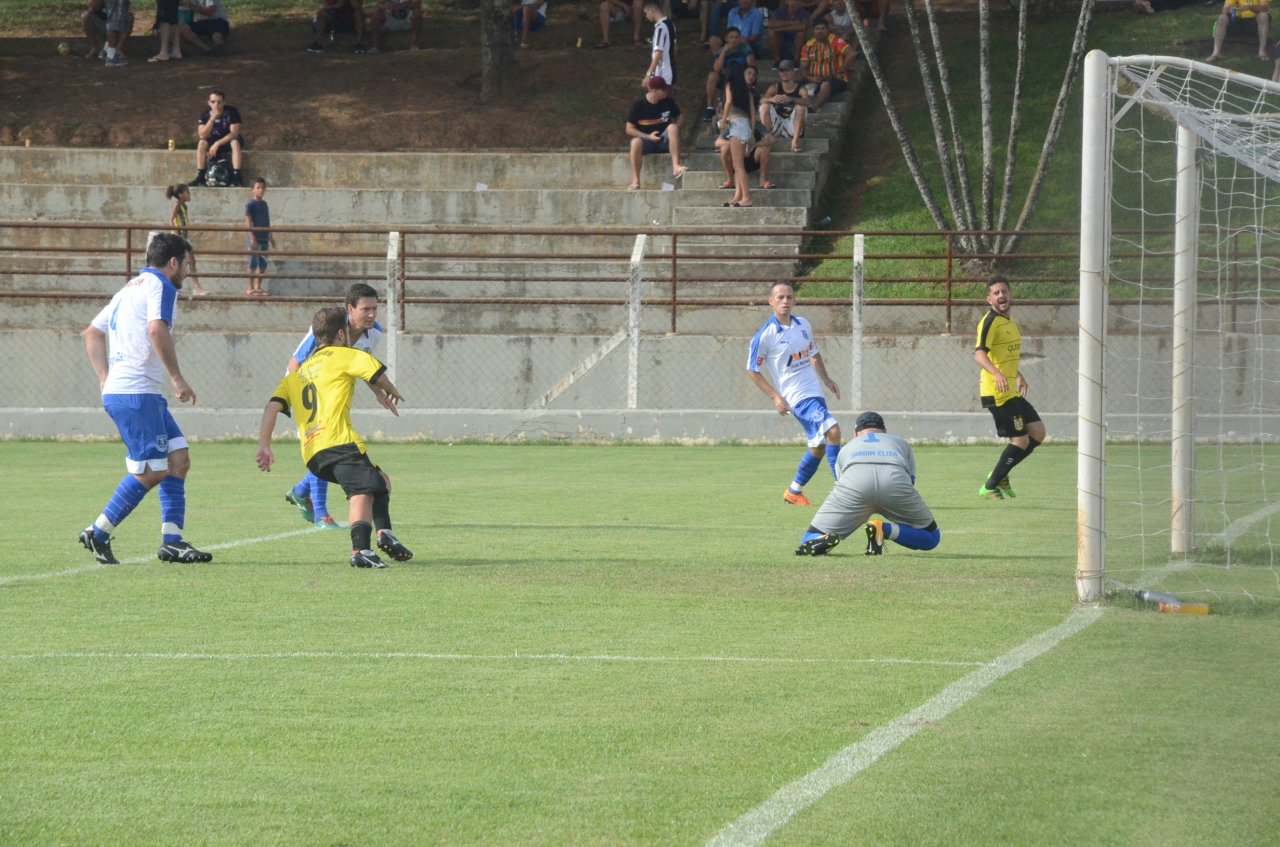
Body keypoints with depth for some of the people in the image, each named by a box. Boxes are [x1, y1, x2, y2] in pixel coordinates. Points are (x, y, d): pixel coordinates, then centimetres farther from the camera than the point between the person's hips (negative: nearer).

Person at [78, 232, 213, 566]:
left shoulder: (131, 287, 23)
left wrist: (105, 379, 19)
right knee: (152, 471, -9)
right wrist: (178, 378, -19)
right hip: (135, 393, -10)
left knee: (178, 458, 7)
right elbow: (157, 330, -25)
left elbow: (92, 332, 27)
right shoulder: (160, 287, -6)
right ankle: (98, 534, -3)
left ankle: (172, 541, 4)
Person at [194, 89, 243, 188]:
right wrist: (212, 119, -31)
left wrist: (217, 144, -30)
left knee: (235, 143, -35)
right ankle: (200, 177, -27)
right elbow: (202, 135, -19)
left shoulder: (232, 112, -18)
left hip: (229, 140, -2)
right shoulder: (205, 114, -11)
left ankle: (236, 176, -38)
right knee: (202, 143, -27)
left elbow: (234, 133, -22)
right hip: (214, 141, 2)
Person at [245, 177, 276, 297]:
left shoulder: (264, 204, 13)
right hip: (255, 237, -7)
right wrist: (252, 238, -19)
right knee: (253, 263, -4)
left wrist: (271, 237, 19)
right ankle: (251, 288, 1)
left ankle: (258, 287, 17)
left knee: (263, 264, 10)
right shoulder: (251, 204, -8)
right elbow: (248, 222, -13)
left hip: (264, 237, 7)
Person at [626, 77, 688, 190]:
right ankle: (635, 181, -34)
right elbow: (629, 129, -6)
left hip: (664, 141, 2)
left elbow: (678, 119, 13)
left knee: (672, 127, -29)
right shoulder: (638, 105, -9)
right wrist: (648, 137, -16)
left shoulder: (669, 102, -2)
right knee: (636, 142, -36)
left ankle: (676, 166, -37)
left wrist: (674, 134, -7)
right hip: (645, 139, -2)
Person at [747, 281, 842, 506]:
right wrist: (775, 397, -12)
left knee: (818, 447, 12)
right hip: (796, 396, -8)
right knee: (832, 431, -24)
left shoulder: (803, 325, 7)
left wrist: (826, 379, 16)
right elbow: (752, 370, -6)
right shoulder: (765, 335, -12)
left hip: (815, 392, 8)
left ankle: (794, 492, 30)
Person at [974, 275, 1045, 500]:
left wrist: (1018, 375, 44)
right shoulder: (990, 322, -15)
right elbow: (979, 353, -29)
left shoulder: (1009, 321, 15)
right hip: (998, 394, -9)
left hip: (1011, 392, 9)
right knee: (1021, 440, -8)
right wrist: (996, 374, -46)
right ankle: (989, 487, 2)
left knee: (1037, 432, 8)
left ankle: (999, 474, 17)